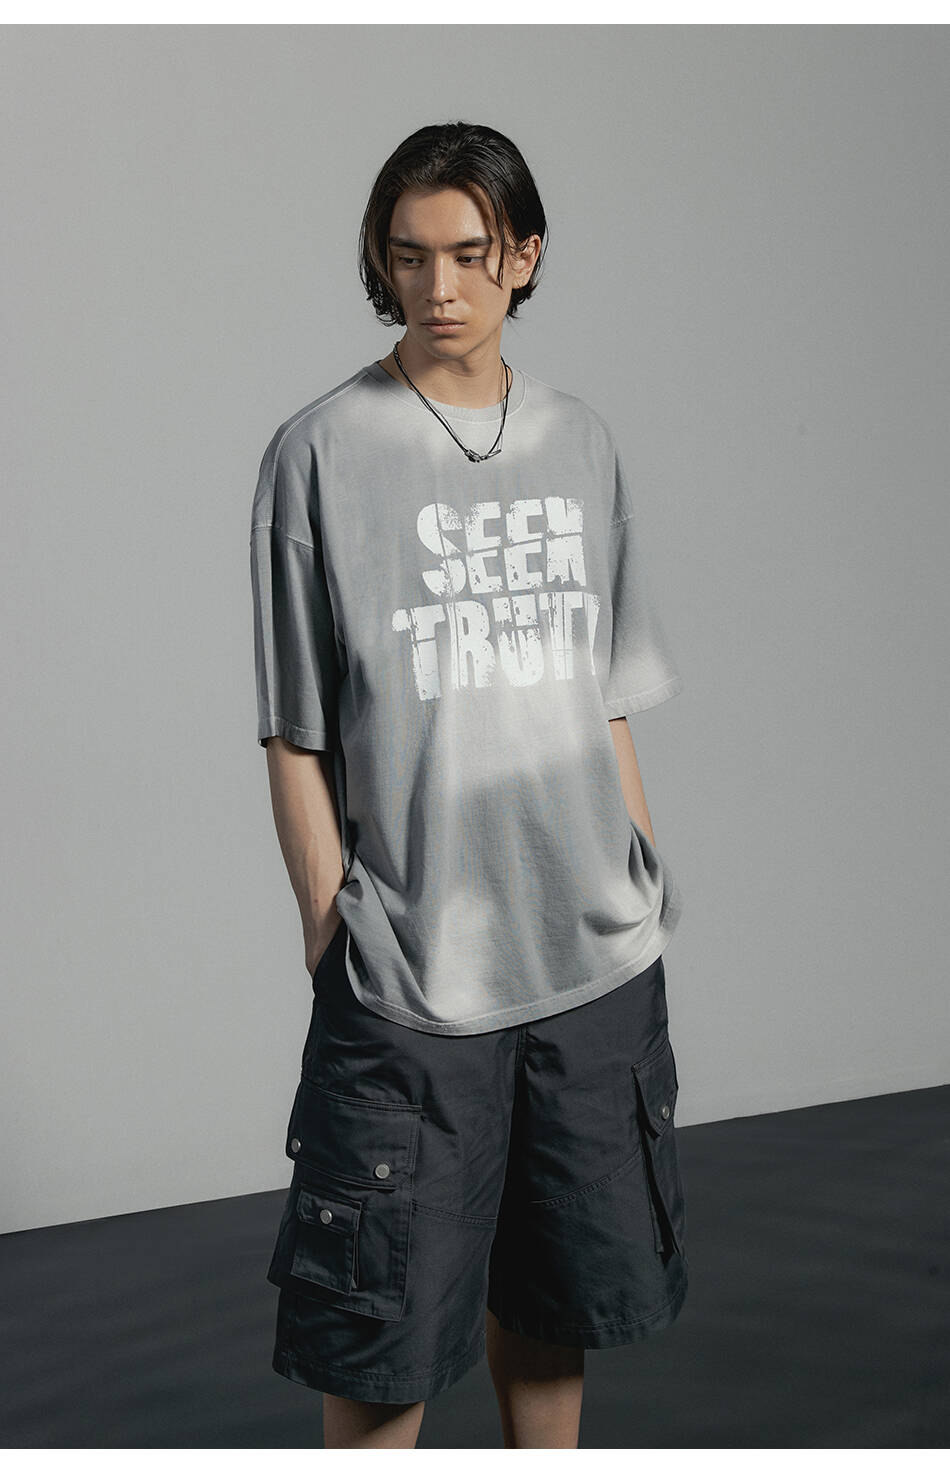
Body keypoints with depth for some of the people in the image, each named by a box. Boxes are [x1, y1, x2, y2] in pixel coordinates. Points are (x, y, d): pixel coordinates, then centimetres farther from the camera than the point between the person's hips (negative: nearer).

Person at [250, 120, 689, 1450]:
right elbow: (295, 735, -5)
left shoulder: (580, 445, 8)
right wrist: (332, 930, -7)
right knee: (387, 1307, 3)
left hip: (594, 953, 4)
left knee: (552, 1281, 17)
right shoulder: (324, 450, -5)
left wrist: (643, 883, 10)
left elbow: (607, 702, 12)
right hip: (407, 965, -4)